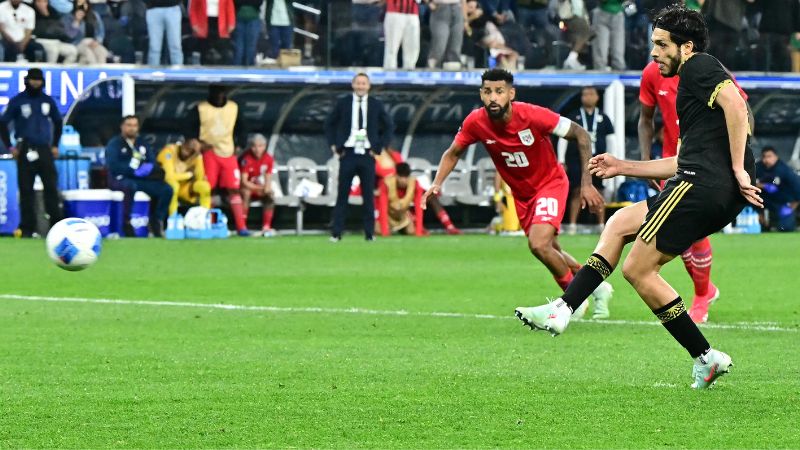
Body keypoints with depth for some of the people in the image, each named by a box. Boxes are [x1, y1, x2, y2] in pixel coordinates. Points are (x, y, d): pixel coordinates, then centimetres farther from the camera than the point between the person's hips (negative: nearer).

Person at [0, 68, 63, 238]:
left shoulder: (48, 101, 10)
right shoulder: (17, 101, 0)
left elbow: (58, 122, 23)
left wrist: (55, 145, 16)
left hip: (45, 150, 3)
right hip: (25, 151, -3)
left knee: (51, 187, -2)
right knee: (26, 190, -3)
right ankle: (27, 228, 0)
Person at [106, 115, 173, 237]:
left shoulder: (142, 144, 19)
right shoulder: (114, 144, 1)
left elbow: (153, 163, 14)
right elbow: (113, 166, -14)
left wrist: (148, 168, -12)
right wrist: (134, 171, -22)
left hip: (142, 179, 6)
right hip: (120, 180, -6)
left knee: (166, 189, -14)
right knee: (131, 186, -41)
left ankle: (156, 221, -3)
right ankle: (126, 223, -32)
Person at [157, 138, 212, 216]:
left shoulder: (196, 156, -9)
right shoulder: (169, 151, -24)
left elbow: (200, 178, -14)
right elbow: (169, 176, -31)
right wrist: (190, 174, -19)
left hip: (183, 186, 4)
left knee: (204, 186, -19)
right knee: (173, 185, -37)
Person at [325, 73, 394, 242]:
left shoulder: (376, 105, 6)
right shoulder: (342, 103, 4)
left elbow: (389, 126, 14)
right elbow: (329, 124, 14)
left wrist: (379, 147, 5)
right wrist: (334, 145, 4)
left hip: (367, 155, 1)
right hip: (348, 153, -1)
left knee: (369, 195, 2)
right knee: (342, 194, -2)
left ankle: (370, 233, 7)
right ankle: (336, 233, -1)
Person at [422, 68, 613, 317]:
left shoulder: (532, 115, -30)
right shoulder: (476, 122, -18)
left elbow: (581, 135, -19)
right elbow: (453, 153, 2)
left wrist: (587, 183, -22)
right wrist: (437, 183, -16)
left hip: (550, 182, -5)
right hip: (521, 192, 5)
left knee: (539, 245, -24)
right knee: (551, 250, 15)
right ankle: (597, 288, 41)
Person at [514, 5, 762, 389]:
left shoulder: (700, 66, -1)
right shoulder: (692, 83, 28)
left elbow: (735, 104, -20)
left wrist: (738, 168, -21)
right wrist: (623, 167, 30)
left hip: (703, 184, -10)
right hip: (721, 197, 10)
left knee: (637, 270, -7)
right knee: (620, 223, 20)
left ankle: (705, 357, -6)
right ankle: (564, 309, 14)